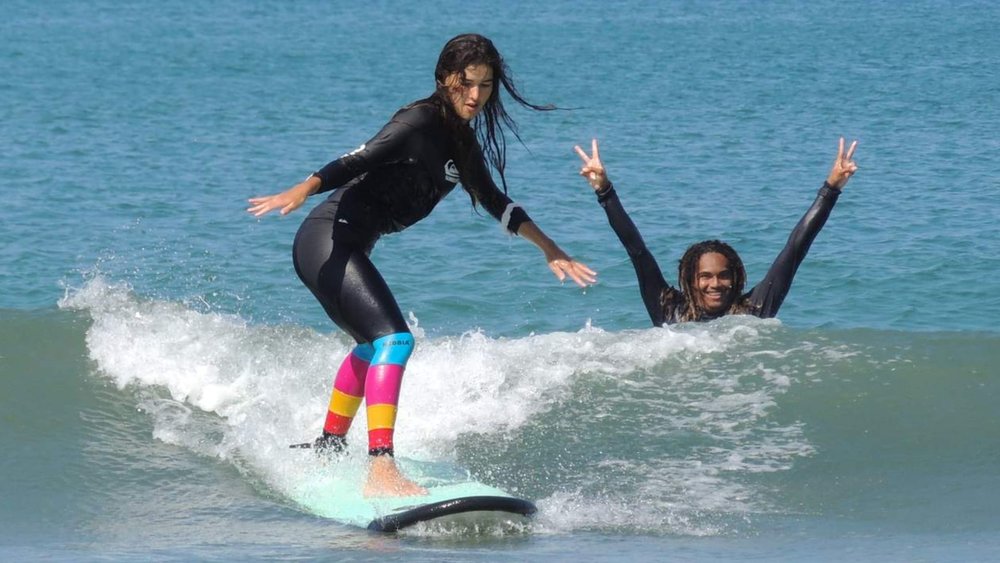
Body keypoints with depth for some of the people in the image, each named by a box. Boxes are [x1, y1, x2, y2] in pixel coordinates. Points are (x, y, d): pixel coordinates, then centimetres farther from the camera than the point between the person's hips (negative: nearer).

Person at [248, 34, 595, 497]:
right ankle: (381, 472, -37)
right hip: (327, 239, -11)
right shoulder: (421, 121, -13)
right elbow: (361, 159, -27)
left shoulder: (462, 140, 14)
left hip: (348, 249, 11)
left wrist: (549, 249, 31)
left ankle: (328, 447, 51)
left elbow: (491, 199, 27)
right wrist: (302, 191, -41)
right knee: (393, 339, -25)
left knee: (372, 345, 31)